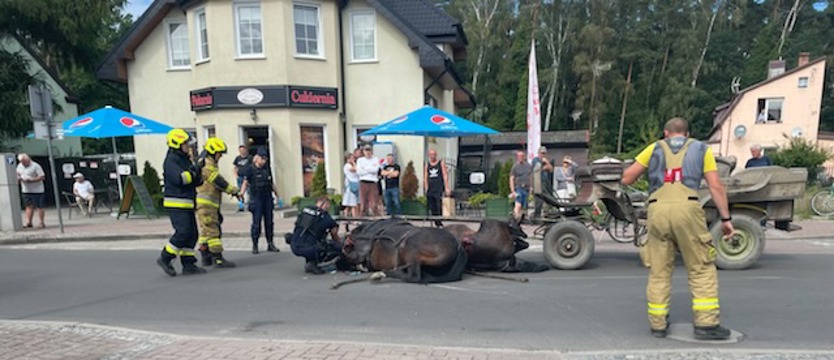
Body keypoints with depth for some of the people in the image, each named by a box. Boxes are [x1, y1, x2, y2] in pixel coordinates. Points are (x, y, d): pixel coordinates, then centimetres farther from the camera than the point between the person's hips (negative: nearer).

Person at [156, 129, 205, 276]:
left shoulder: (185, 159, 19)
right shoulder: (171, 160, -11)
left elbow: (196, 182, 21)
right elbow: (180, 178, -26)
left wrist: (199, 176, 1)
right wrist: (195, 170, -16)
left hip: (186, 204, 10)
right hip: (176, 204, -9)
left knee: (192, 234, 7)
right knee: (183, 233, -14)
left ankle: (188, 265, 11)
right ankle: (165, 258, 3)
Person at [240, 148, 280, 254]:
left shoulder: (268, 169, 12)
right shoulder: (251, 169, -3)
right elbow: (245, 183, -7)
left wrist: (278, 196, 19)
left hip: (268, 199, 5)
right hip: (256, 199, -4)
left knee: (269, 222, 8)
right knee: (256, 223, -1)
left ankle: (270, 244, 16)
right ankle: (254, 245, 9)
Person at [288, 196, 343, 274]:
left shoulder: (304, 210, 15)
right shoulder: (327, 219, 2)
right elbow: (336, 239, 17)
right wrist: (342, 246, 39)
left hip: (294, 248, 6)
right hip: (307, 249, -6)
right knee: (338, 247, 4)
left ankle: (309, 261, 18)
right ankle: (312, 263, 0)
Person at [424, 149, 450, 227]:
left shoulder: (441, 163, 4)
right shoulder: (427, 165, 13)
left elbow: (445, 176, -2)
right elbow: (425, 178, 12)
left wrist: (447, 188, -9)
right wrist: (426, 188, 4)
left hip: (439, 189, -4)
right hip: (430, 190, 4)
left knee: (439, 207, -12)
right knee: (432, 208, 4)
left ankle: (439, 222, -8)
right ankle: (436, 223, 12)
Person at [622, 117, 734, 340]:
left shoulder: (654, 149, 21)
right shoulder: (701, 149, 20)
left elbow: (626, 179, 16)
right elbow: (715, 186, 10)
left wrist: (643, 169, 35)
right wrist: (725, 218, 13)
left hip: (657, 209, 1)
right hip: (687, 208, -1)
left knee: (659, 270, 10)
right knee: (701, 268, 10)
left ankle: (658, 324, 16)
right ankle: (706, 324, 8)